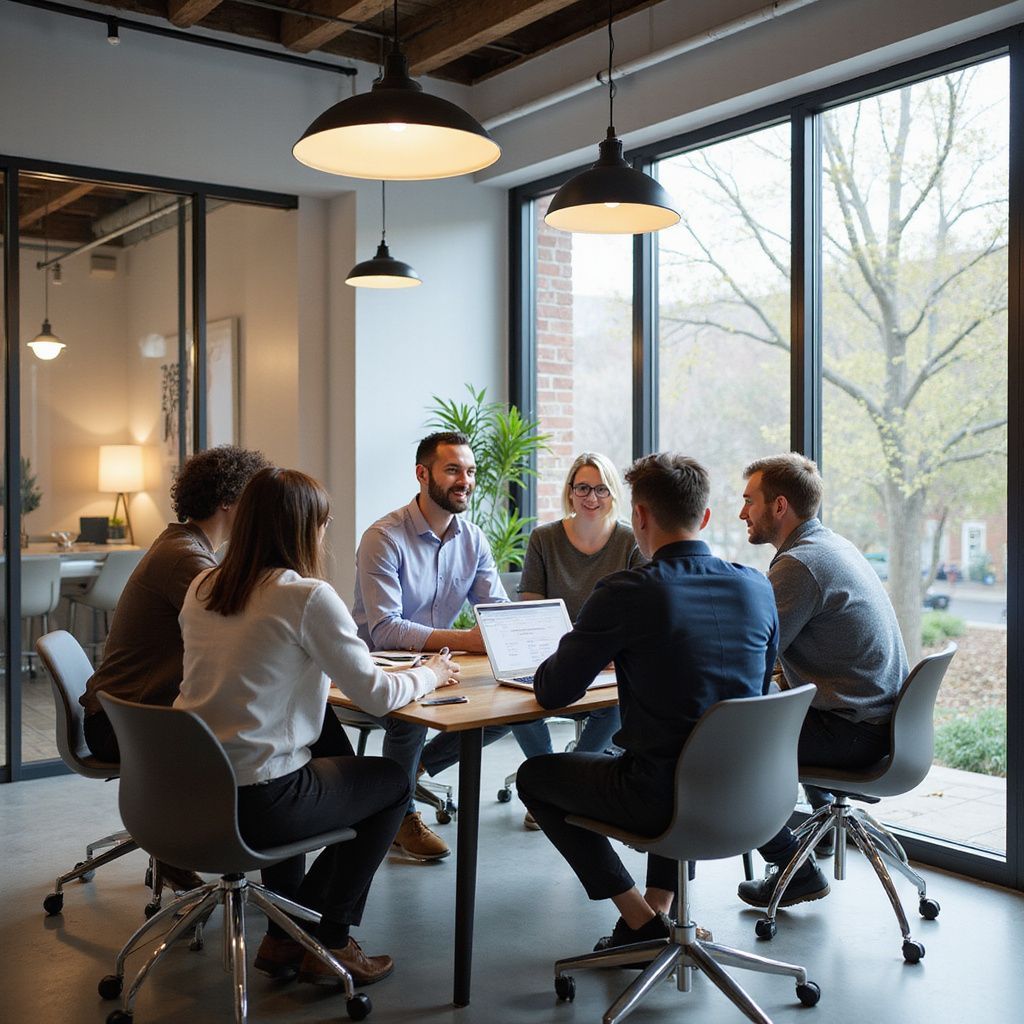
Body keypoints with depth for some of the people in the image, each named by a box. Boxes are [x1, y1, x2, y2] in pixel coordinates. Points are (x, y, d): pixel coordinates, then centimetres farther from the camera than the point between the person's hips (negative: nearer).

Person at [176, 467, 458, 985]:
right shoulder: (308, 596, -14)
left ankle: (283, 935, 36)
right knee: (392, 782, 17)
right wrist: (429, 674, 11)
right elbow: (377, 696, -9)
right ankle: (329, 945, 22)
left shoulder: (200, 587, 8)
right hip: (253, 804, -7)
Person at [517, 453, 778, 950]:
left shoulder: (624, 592, -17)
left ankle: (641, 921, 15)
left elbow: (553, 694, -9)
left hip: (660, 799, -6)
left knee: (534, 776, 20)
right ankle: (659, 906, 30)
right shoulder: (757, 588, 0)